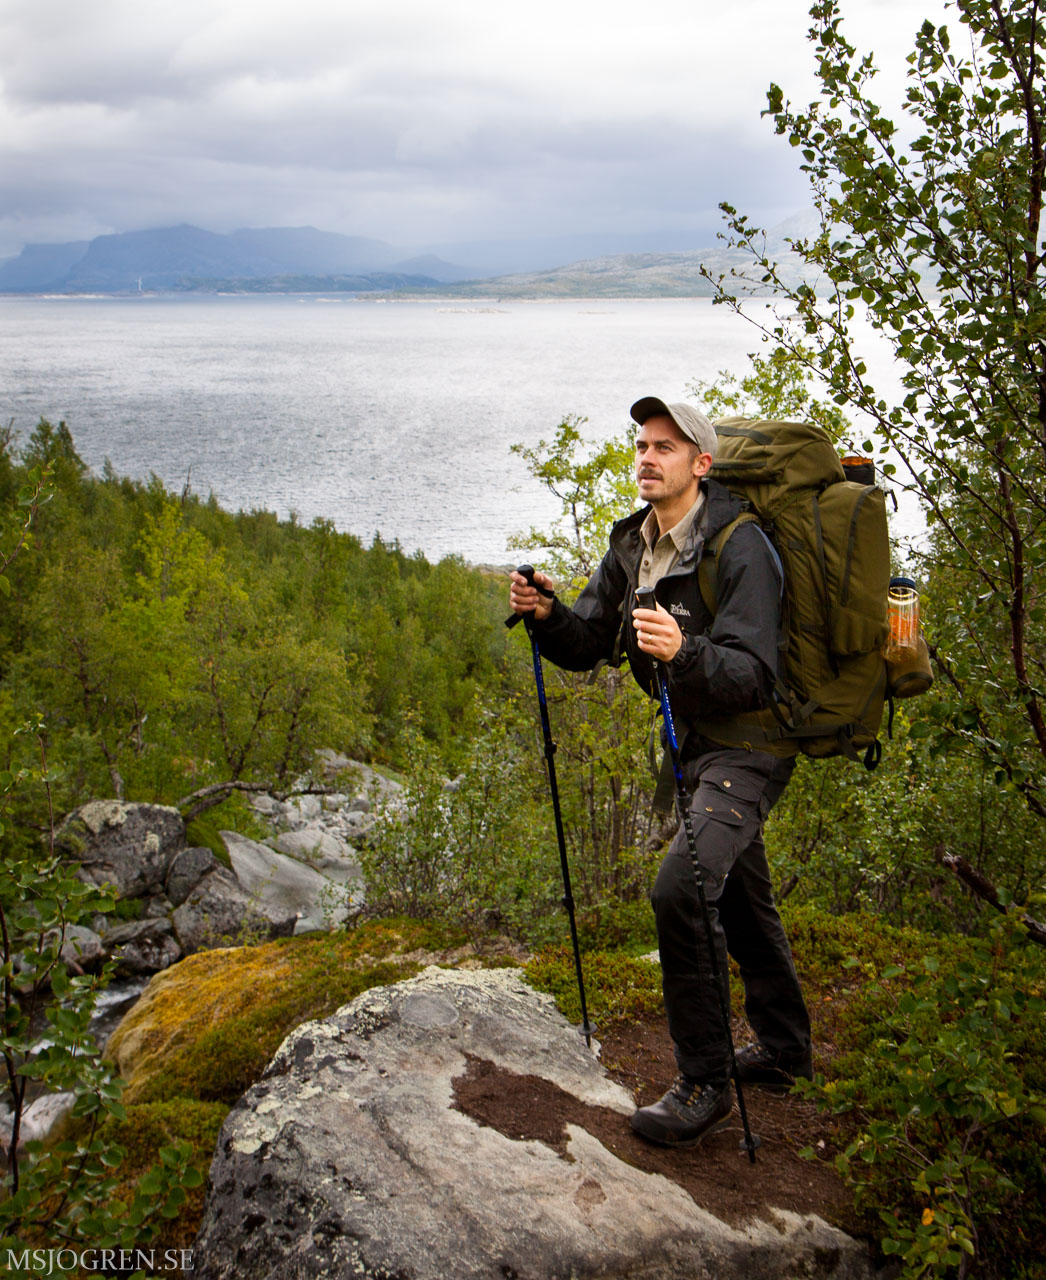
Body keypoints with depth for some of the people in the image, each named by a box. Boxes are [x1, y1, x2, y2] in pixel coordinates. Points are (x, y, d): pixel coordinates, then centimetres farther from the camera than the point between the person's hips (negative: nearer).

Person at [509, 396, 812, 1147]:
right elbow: (586, 646, 3)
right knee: (742, 901, 20)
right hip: (693, 745, 9)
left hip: (749, 747, -9)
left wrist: (685, 650, -46)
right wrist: (547, 615, -17)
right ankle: (783, 1052, 39)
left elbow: (753, 675, -29)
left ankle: (706, 1086, -9)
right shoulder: (632, 546, 4)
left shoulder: (740, 548, -21)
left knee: (681, 888, -23)